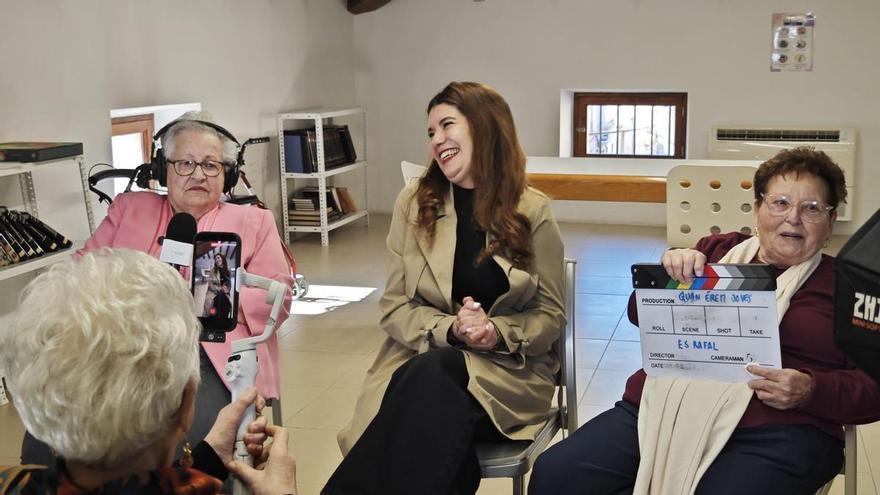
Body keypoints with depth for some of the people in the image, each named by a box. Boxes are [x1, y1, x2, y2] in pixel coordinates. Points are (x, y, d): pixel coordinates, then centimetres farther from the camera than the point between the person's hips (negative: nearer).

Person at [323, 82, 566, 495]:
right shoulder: (413, 204, 5)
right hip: (421, 361, 1)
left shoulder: (533, 211, 1)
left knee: (434, 380, -34)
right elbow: (394, 307, 4)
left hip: (508, 366, 0)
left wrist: (498, 333, -16)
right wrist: (450, 329, -15)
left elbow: (551, 315, 4)